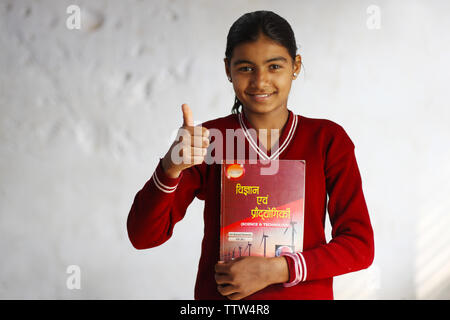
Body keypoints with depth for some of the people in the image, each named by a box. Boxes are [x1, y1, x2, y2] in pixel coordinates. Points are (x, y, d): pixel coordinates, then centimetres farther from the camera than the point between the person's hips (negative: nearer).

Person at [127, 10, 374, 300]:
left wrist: (275, 270, -20)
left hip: (307, 293, 0)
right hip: (219, 295, 0)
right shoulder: (207, 139, -6)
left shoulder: (328, 139, -5)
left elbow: (360, 245, -8)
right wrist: (171, 167, -30)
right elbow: (143, 236, -13)